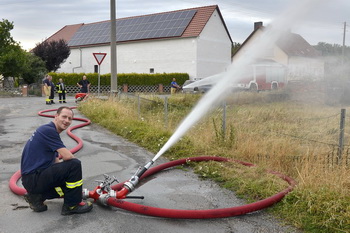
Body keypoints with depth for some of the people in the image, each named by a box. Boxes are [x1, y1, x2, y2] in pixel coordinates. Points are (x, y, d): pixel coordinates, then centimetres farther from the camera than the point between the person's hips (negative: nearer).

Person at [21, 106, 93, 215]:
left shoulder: (50, 131, 15)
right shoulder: (48, 130, -16)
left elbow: (56, 162, 18)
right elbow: (67, 156, -24)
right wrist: (75, 164, -1)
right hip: (34, 178, -10)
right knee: (75, 164, -19)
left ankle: (37, 196, 12)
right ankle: (72, 205, -6)